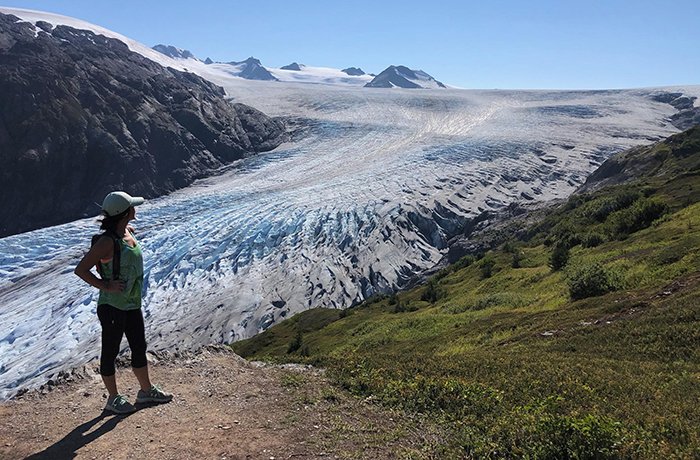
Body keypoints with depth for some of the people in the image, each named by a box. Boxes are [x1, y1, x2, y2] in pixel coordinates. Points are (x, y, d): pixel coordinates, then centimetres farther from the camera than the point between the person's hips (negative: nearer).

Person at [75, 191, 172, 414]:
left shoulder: (129, 231, 2)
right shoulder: (108, 241, -23)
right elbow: (80, 270, -23)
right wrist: (106, 286, -21)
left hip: (132, 304, 8)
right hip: (112, 306, -8)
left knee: (139, 348, 19)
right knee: (110, 352, 10)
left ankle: (146, 390, 35)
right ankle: (113, 399, 26)